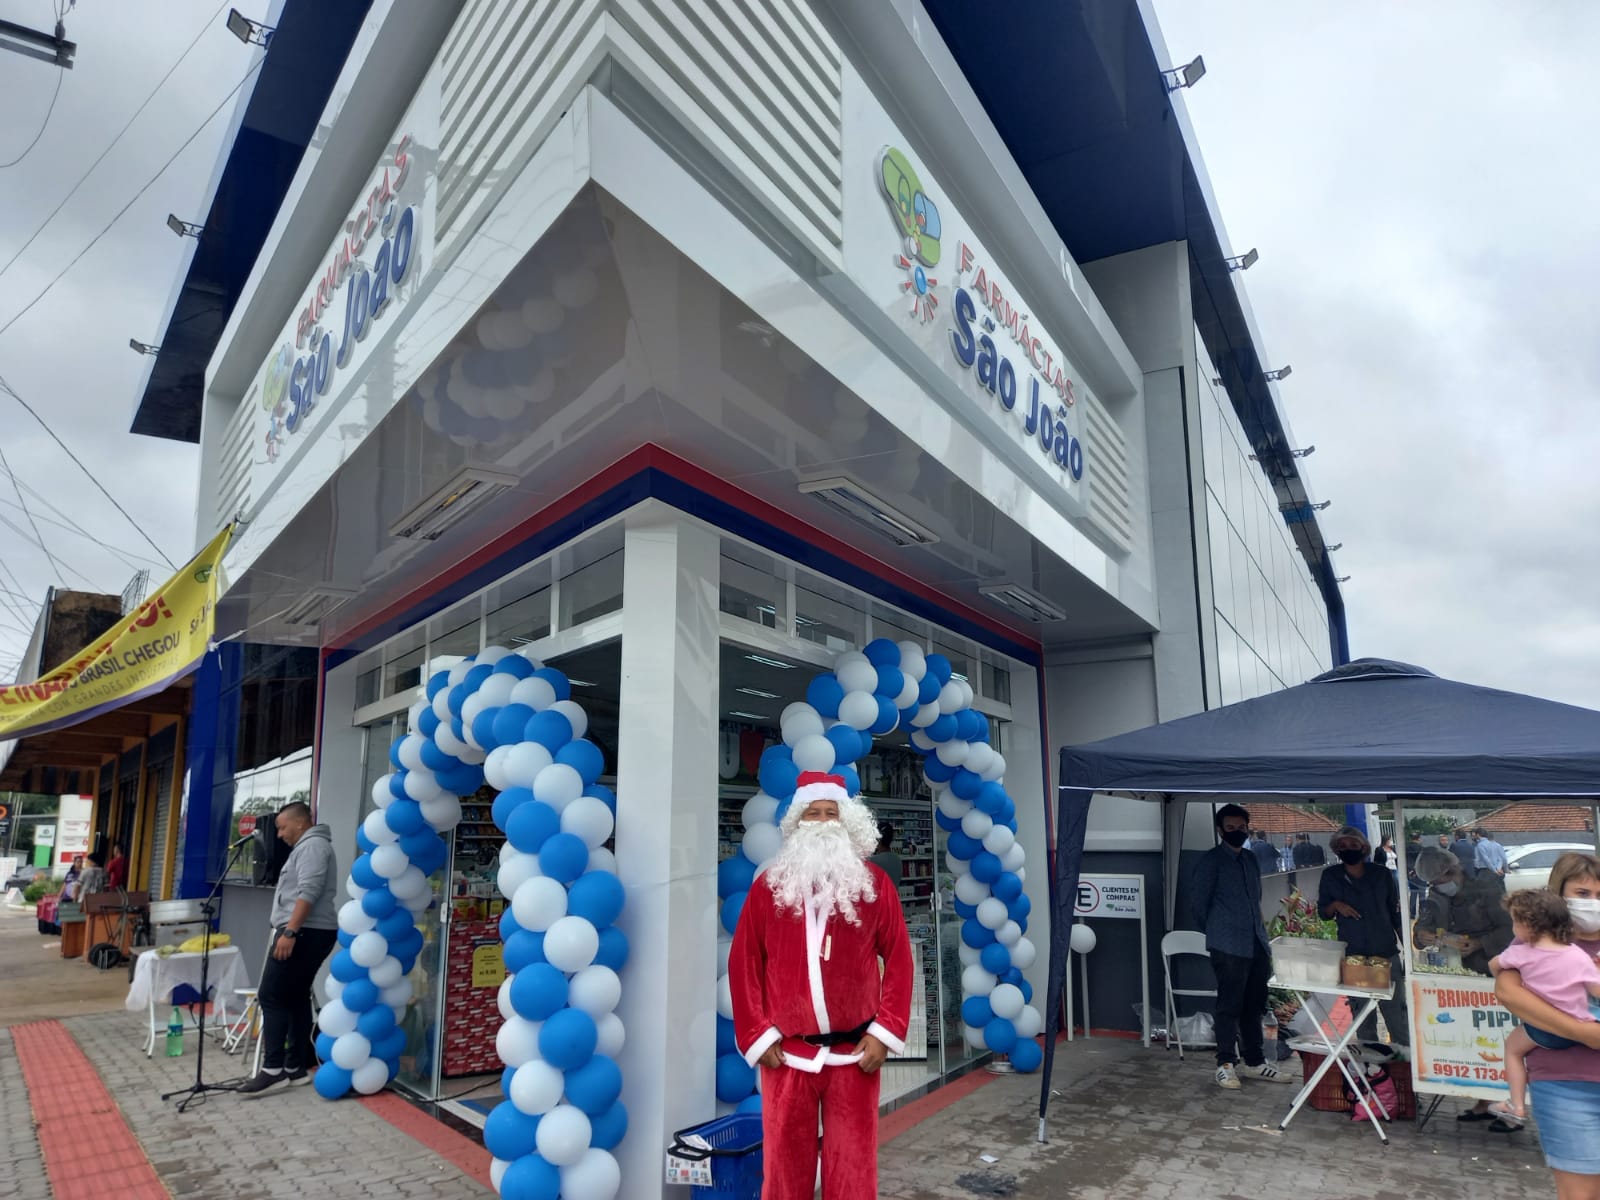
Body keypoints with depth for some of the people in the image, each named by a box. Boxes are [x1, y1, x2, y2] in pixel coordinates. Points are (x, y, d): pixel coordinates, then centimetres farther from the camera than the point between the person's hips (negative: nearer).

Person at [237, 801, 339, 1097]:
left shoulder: (312, 845, -10)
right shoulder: (307, 847, 24)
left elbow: (309, 892, -22)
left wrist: (289, 932, -26)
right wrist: (290, 931, 27)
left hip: (304, 932, -11)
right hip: (311, 933, 11)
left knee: (271, 996, -10)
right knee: (297, 996, 11)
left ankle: (273, 1069, -10)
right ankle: (296, 1067, 14)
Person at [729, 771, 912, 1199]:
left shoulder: (874, 883, 1)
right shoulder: (769, 886, 2)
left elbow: (898, 959, 2)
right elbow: (743, 963, 3)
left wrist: (886, 1031, -5)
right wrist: (756, 1035, -1)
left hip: (855, 1052, 0)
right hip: (786, 1053, 1)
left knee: (853, 1164, 8)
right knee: (786, 1163, 11)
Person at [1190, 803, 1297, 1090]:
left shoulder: (1251, 860, 16)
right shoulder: (1211, 860, -5)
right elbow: (1200, 903, -2)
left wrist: (1259, 932, 15)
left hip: (1257, 944, 7)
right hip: (1228, 947, -7)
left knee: (1254, 1006, 12)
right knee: (1229, 1006, -4)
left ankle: (1254, 1062, 22)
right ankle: (1226, 1064, 4)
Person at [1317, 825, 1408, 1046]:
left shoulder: (1381, 874, 0)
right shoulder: (1331, 876, 2)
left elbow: (1396, 914, 7)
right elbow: (1322, 912, 8)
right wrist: (1335, 905, -13)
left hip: (1386, 955, -1)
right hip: (1352, 957, 1)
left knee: (1397, 1015, 0)